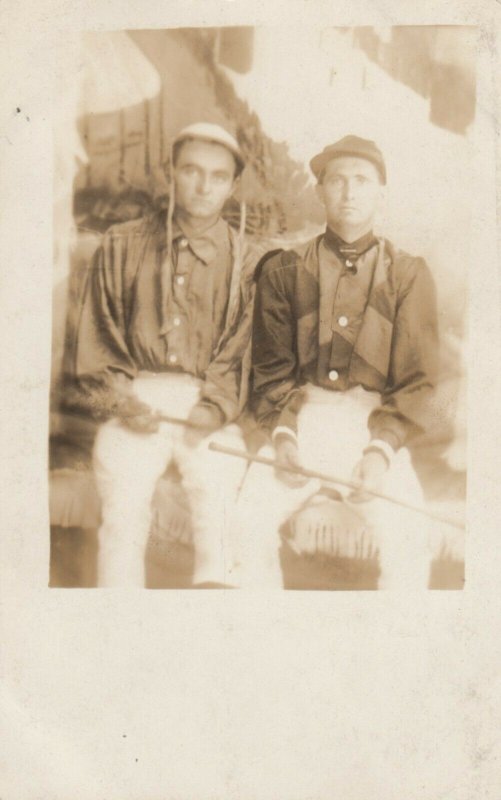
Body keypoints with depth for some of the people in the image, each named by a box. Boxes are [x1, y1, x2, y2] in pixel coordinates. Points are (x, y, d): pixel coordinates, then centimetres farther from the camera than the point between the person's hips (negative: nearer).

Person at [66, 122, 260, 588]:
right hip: (135, 401, 0)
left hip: (208, 406, 0)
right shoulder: (122, 245, 13)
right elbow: (96, 334, 10)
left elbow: (244, 344, 3)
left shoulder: (243, 259, 10)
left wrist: (216, 407, -12)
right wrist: (119, 400, -3)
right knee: (123, 509, -14)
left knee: (219, 500, -19)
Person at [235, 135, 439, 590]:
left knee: (408, 537, -22)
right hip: (300, 419, 1)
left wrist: (381, 450, -12)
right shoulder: (284, 270, 7)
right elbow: (271, 366, 6)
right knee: (246, 518, -19)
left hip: (375, 426, -1)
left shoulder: (408, 276, 5)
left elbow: (417, 379, 2)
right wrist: (282, 434, -11)